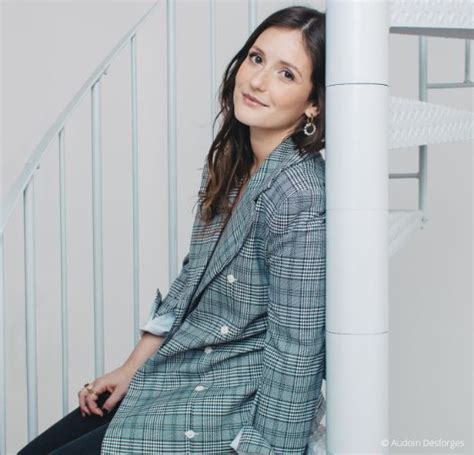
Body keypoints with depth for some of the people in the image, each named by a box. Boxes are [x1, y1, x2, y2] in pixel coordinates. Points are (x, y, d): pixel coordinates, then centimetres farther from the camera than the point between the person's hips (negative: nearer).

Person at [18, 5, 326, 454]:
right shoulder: (228, 160, 2)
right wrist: (131, 367, 11)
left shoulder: (298, 195, -24)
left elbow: (295, 352, -22)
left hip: (238, 408, -7)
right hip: (178, 374, 7)